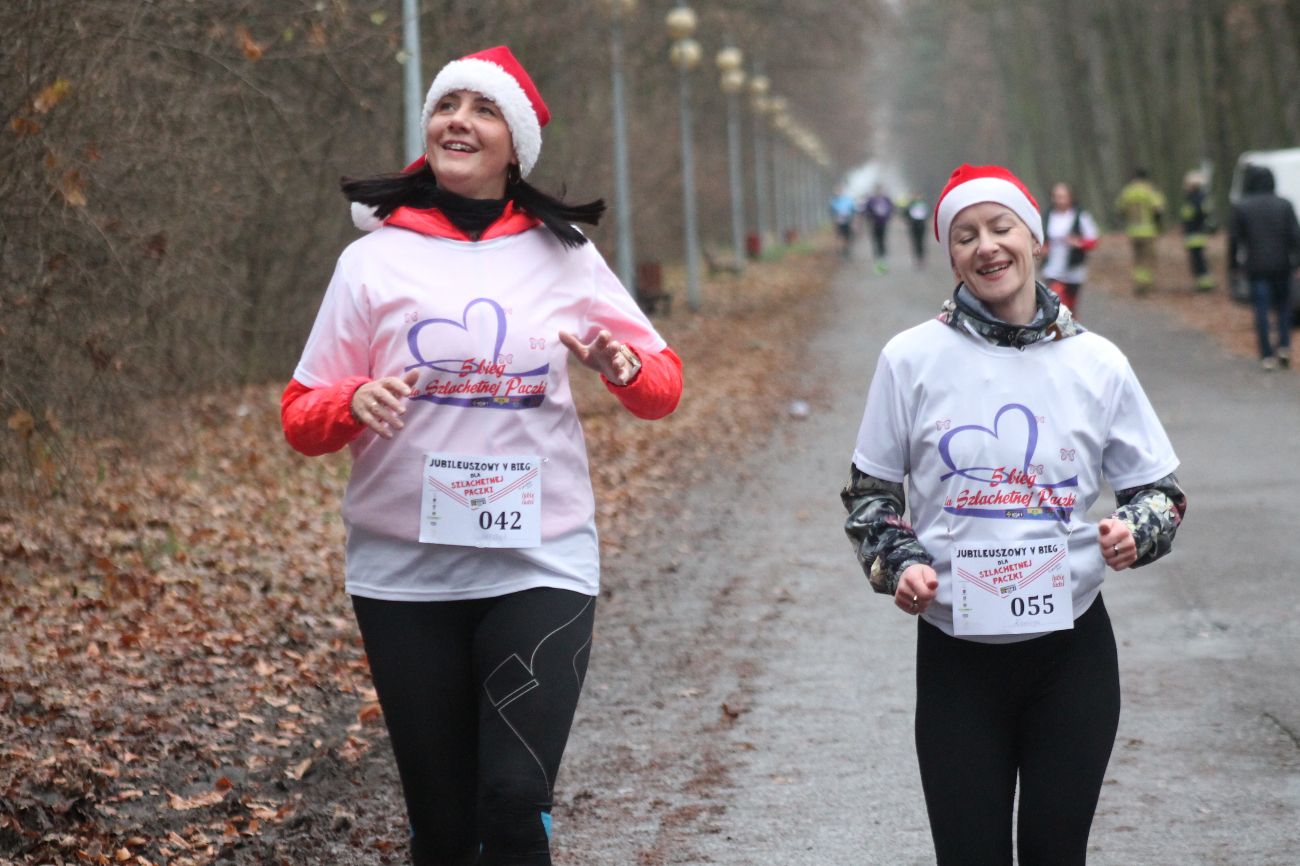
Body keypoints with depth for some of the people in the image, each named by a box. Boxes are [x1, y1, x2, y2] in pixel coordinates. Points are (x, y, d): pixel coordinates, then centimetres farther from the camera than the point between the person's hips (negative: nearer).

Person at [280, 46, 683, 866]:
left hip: (540, 564, -1)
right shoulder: (376, 257, 4)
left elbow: (663, 387, 11)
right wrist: (355, 403, -18)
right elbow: (302, 416, 5)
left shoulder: (563, 254, 7)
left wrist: (624, 367, -12)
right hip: (406, 574, 1)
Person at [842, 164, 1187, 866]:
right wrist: (897, 563, -10)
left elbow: (1160, 490, 8)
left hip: (1072, 649, 1)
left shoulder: (1095, 362, 0)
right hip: (956, 654, -1)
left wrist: (1136, 531, -14)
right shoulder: (912, 359, -2)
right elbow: (868, 491, 8)